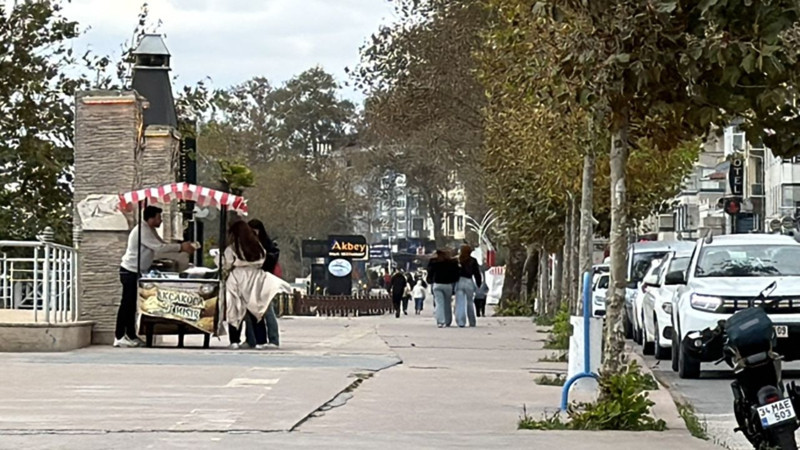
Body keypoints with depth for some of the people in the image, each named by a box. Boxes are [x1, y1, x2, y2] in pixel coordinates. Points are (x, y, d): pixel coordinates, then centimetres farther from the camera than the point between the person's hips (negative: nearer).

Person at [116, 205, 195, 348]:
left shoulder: (150, 231, 13)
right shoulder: (142, 231, -19)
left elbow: (162, 248, 13)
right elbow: (160, 248, -25)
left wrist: (185, 256, 4)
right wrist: (181, 247, -18)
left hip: (137, 272, 10)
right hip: (130, 272, -10)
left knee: (131, 305, 12)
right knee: (127, 304, -7)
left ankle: (131, 336, 16)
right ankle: (119, 337, -5)